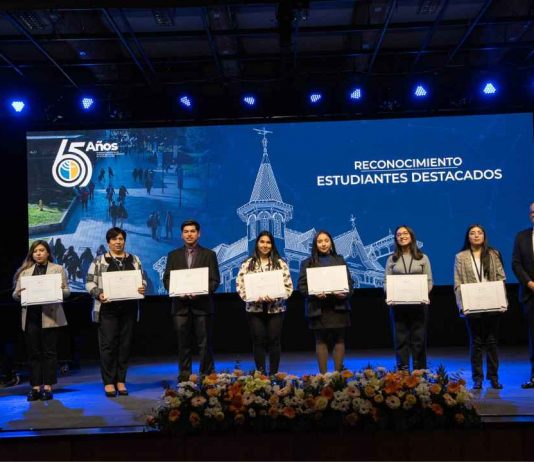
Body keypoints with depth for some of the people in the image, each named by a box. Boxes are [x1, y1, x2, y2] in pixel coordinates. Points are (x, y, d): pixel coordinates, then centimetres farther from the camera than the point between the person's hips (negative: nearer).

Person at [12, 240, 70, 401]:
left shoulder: (58, 269, 10)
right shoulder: (24, 271, 14)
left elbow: (67, 291, 5)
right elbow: (15, 294, 10)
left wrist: (59, 291, -17)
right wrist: (18, 294, -12)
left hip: (49, 315, -2)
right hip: (31, 315, 2)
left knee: (49, 351, 0)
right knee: (33, 352, 3)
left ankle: (48, 387, 4)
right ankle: (35, 387, 7)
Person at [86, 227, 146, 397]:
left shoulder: (134, 260, 12)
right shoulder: (99, 261, 3)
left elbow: (142, 279, 14)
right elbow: (89, 282, 1)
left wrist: (142, 288, -8)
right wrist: (98, 294, -17)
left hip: (128, 308, 3)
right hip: (108, 308, -3)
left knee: (125, 344, 5)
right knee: (108, 344, -3)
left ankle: (121, 381, 13)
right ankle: (108, 382, 5)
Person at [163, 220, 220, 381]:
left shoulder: (209, 254, 7)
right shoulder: (173, 255, 13)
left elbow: (215, 280, 1)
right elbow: (166, 279, 9)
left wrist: (201, 292, -15)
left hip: (202, 305, -2)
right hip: (181, 306, 2)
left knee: (204, 344, -1)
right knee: (184, 344, 6)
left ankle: (207, 376, 7)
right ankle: (184, 376, 12)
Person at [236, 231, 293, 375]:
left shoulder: (280, 263, 5)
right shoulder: (247, 264, 5)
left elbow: (288, 286, 0)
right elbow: (240, 285, -1)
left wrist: (275, 297, -16)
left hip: (275, 308, 0)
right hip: (254, 308, 0)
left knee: (274, 341, 2)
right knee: (258, 341, 2)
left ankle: (274, 374, 11)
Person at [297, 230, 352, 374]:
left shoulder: (340, 260, 14)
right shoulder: (307, 263, 6)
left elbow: (349, 281, 10)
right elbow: (302, 285, -1)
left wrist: (346, 294, -10)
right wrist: (314, 294, -18)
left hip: (338, 306, 2)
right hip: (318, 308, -2)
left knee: (339, 339, 3)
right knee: (321, 340, 2)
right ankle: (323, 374, 6)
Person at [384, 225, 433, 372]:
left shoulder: (422, 258, 8)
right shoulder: (392, 259, 10)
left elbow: (429, 281, 4)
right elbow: (386, 282, 6)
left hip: (419, 303, 0)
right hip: (398, 304, 1)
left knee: (419, 338, 3)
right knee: (401, 339, 3)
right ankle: (402, 372, 8)